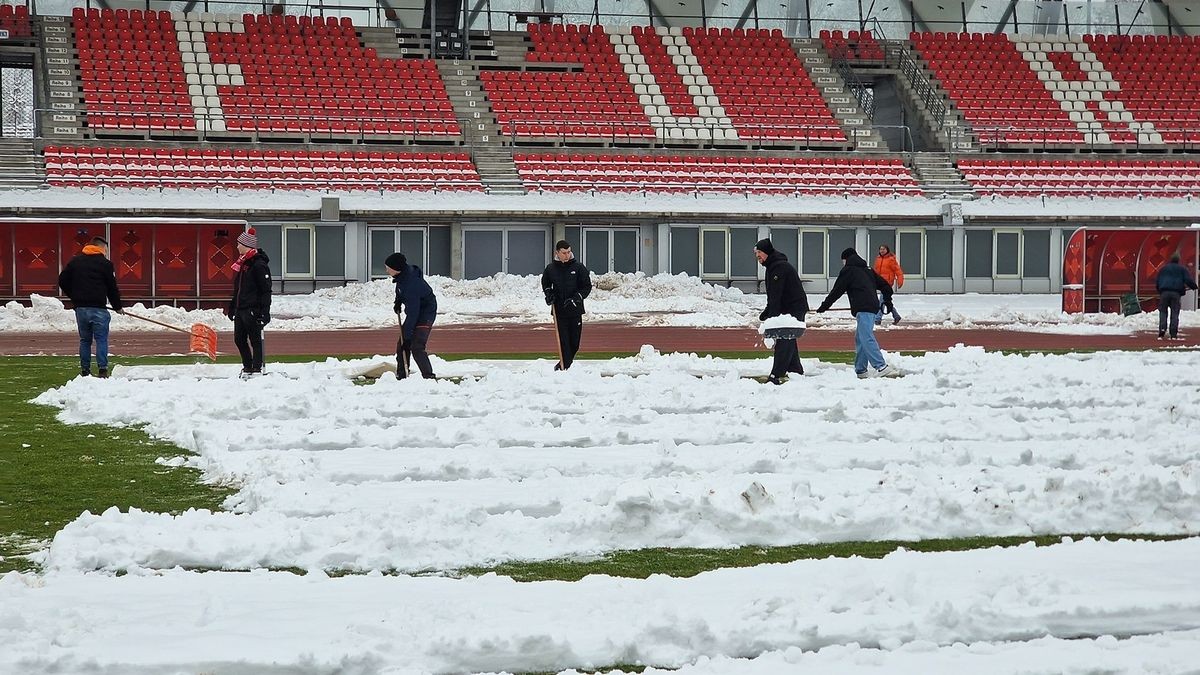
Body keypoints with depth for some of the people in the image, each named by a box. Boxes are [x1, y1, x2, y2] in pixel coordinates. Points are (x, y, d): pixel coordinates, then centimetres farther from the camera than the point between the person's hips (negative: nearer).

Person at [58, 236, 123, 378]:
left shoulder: (75, 261, 10)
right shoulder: (105, 263, -2)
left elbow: (62, 281, 11)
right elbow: (112, 287, 0)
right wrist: (117, 307, 13)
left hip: (80, 308, 4)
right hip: (98, 308, -4)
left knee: (84, 340, 12)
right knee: (101, 339, -1)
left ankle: (84, 370, 11)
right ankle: (102, 370, -9)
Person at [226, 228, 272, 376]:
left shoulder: (259, 265, -13)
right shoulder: (242, 262, 15)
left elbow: (266, 290, -15)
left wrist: (265, 311, -20)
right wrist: (232, 306, 24)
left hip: (253, 310, -9)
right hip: (240, 309, 9)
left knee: (255, 340, -3)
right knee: (239, 339, 11)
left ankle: (257, 368, 2)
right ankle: (247, 368, 21)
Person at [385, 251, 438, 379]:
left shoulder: (411, 285, -35)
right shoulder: (404, 272, -9)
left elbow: (413, 313, -33)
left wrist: (407, 337, -30)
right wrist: (398, 301, 5)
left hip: (426, 313, -10)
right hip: (415, 311, 10)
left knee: (416, 347, -21)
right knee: (401, 344, 9)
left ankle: (429, 376, -18)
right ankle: (401, 375, 16)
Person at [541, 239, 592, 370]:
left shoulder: (578, 267, -2)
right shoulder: (551, 268, 4)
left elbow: (587, 286, 1)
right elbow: (545, 284, 23)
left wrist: (577, 297, -13)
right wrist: (548, 293, 3)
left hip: (575, 310, 0)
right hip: (559, 310, 0)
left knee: (575, 342, 5)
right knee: (563, 341, -7)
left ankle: (564, 364, 25)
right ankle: (565, 366, -7)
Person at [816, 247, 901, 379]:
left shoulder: (848, 270, 5)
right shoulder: (868, 270, 25)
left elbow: (837, 291, 4)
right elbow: (884, 285, 25)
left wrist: (824, 306, 11)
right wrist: (888, 301, 33)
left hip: (863, 308, -9)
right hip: (873, 306, 9)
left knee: (866, 338, -16)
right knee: (860, 338, 15)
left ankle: (881, 367, -28)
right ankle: (860, 371, 15)